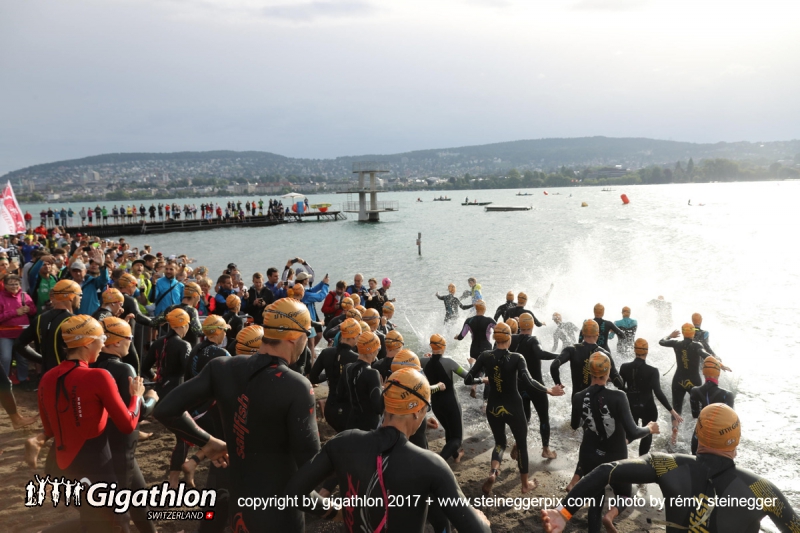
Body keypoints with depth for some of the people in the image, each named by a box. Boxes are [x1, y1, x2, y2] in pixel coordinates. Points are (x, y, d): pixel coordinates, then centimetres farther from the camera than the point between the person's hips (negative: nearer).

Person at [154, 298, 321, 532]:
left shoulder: (222, 367, -8)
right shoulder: (296, 387, -24)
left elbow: (166, 410, -5)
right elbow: (311, 467, -24)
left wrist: (207, 441, 7)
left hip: (238, 504, 5)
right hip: (279, 513, -5)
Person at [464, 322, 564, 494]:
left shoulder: (485, 356, -8)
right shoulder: (516, 358, -15)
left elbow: (468, 380, -7)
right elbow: (528, 381, -29)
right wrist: (549, 390, -20)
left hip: (493, 408, 3)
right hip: (513, 408, -3)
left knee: (500, 442, 22)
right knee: (522, 444, 19)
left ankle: (493, 471, -7)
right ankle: (525, 484, 31)